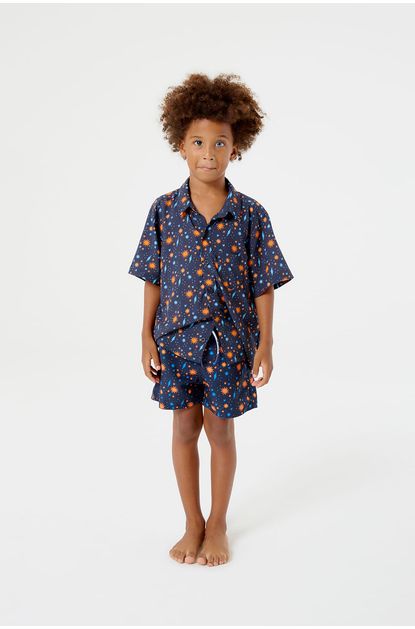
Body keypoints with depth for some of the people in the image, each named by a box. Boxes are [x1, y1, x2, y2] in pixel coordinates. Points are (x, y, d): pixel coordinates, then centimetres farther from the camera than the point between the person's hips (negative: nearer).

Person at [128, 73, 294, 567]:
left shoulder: (251, 215, -7)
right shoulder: (164, 210, -3)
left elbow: (263, 284, -4)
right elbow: (153, 279, 1)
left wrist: (265, 344, -6)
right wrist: (146, 337, 0)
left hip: (230, 340, -1)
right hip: (176, 338, 2)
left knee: (220, 431, 10)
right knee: (184, 428, 11)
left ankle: (218, 526, 28)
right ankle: (193, 524, 29)